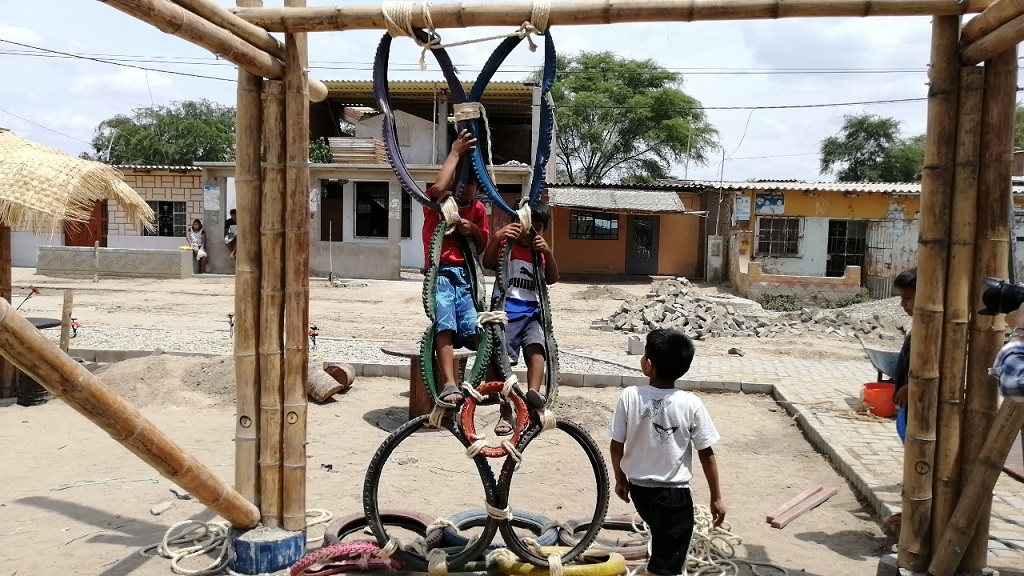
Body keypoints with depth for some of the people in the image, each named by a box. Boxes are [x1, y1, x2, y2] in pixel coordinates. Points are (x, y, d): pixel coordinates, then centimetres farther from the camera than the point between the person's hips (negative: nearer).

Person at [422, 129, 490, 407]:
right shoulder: (438, 202, 2)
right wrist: (455, 152, -14)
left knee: (476, 330, -9)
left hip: (467, 276, 5)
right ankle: (449, 385, -31)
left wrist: (474, 230, -2)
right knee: (445, 325, -26)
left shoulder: (478, 209, 18)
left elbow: (483, 248, 21)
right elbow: (439, 187, -24)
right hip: (441, 274, -5)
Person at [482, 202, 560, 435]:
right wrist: (496, 238, -28)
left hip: (531, 313, 3)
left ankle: (534, 392, -39)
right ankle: (506, 413, 2)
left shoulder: (540, 252, 18)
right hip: (506, 312, -3)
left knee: (536, 348, -25)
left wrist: (547, 252, -14)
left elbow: (552, 278, 2)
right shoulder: (506, 245, 6)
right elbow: (488, 263, -13)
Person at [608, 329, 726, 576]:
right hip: (673, 491, -3)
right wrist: (716, 497, 2)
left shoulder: (629, 396, -14)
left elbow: (617, 445, -7)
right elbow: (706, 454, -10)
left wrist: (620, 478, 11)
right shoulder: (691, 404, -16)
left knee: (667, 542, 32)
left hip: (638, 486, 3)